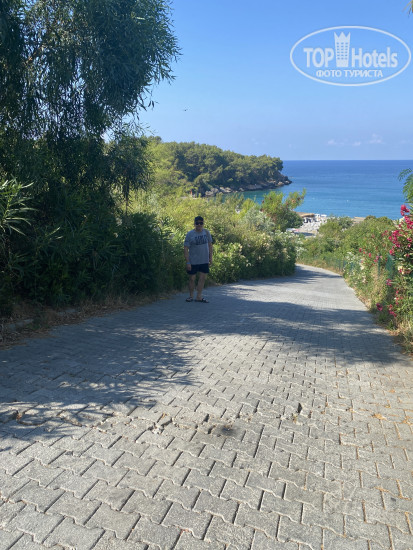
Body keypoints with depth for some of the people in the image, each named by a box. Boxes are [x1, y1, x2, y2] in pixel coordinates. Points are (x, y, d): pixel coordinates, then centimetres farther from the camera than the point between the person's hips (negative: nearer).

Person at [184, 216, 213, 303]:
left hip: (204, 261, 3)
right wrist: (187, 262, -13)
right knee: (192, 279, 6)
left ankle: (199, 296, 12)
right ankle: (191, 296, 21)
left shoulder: (206, 232, 4)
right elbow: (186, 248, -9)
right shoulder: (190, 234, -8)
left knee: (202, 278, 3)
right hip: (193, 261, -3)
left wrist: (210, 257, 9)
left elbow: (210, 245, 14)